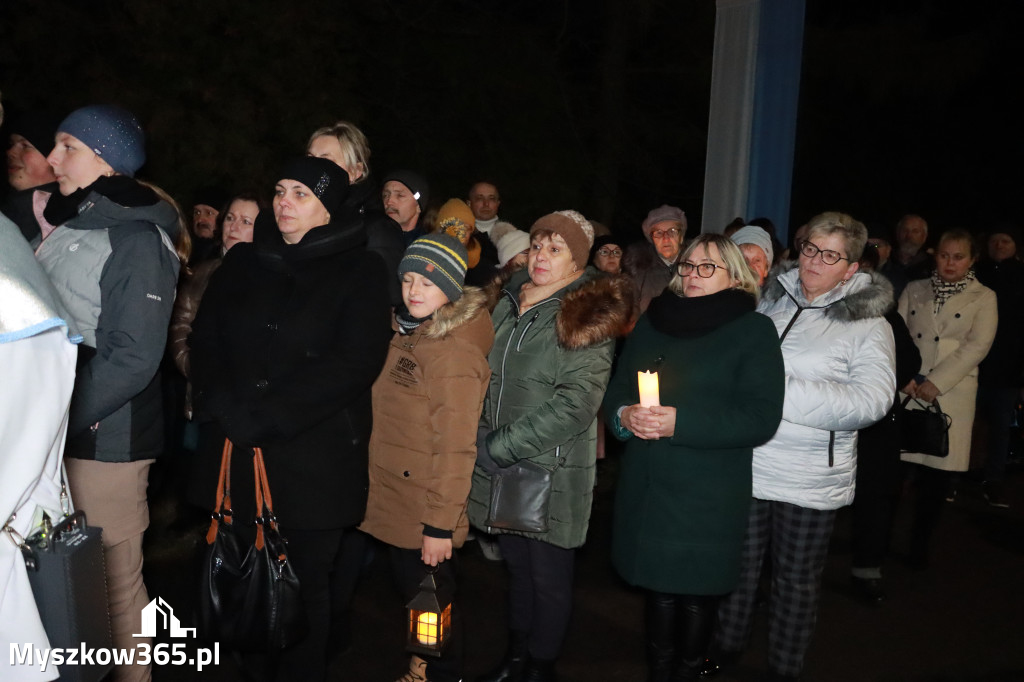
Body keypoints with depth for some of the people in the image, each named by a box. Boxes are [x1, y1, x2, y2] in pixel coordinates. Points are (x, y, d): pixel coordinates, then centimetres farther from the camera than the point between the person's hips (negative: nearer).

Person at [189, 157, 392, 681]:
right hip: (237, 452, 4)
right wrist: (224, 409, -10)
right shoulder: (242, 262, 12)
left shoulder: (361, 271, -1)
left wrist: (266, 417, -16)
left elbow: (353, 362, -12)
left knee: (307, 580, 5)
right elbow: (204, 339, 8)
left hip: (316, 456, -3)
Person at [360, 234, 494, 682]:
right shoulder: (405, 335, 6)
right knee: (410, 587, 23)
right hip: (394, 500, 8)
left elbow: (455, 448, -23)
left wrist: (440, 524, -22)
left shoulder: (455, 353, -22)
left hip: (426, 515, -8)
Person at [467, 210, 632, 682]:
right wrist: (484, 443, 6)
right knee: (516, 567, 19)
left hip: (554, 471, -5)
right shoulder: (509, 303, 7)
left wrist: (496, 450, -19)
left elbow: (575, 405, -21)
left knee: (549, 577, 8)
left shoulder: (586, 317, -13)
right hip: (502, 468, 6)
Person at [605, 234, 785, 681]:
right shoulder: (652, 322, 11)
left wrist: (680, 423, -21)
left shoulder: (754, 331, -4)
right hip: (646, 488, 4)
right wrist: (624, 415, -10)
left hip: (709, 496, -4)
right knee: (658, 585, 14)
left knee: (697, 592, 8)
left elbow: (762, 418, -13)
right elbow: (616, 390, 13)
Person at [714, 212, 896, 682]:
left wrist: (784, 392, -25)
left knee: (797, 579, 12)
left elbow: (872, 400, -20)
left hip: (810, 479, -3)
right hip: (749, 463, 3)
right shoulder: (768, 301, 5)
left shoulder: (868, 324, -6)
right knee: (739, 567, 16)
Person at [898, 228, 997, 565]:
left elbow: (977, 345, -7)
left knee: (934, 478, 1)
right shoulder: (914, 290, 11)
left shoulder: (983, 297, 4)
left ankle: (920, 546, 17)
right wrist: (904, 377, -12)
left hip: (950, 396, -1)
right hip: (905, 392, 1)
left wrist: (935, 383, -15)